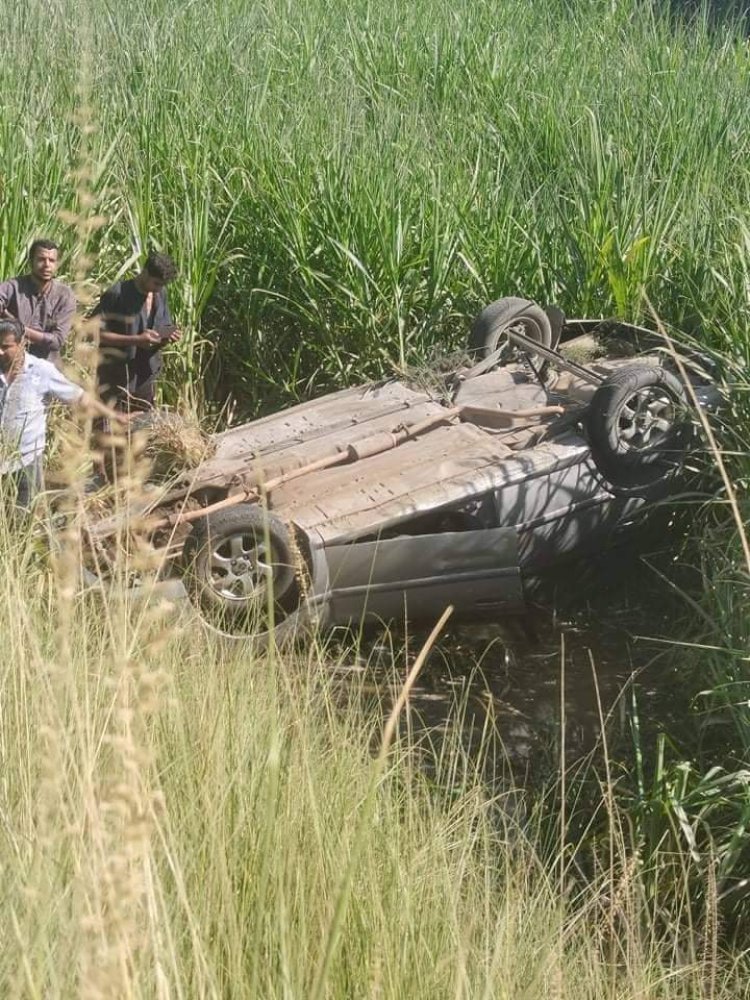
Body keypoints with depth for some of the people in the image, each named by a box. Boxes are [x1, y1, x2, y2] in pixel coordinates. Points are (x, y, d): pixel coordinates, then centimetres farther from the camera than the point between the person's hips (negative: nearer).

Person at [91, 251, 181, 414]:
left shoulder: (160, 294, 4)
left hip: (146, 379, 6)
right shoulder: (117, 294, -14)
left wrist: (167, 337, -8)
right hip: (116, 380, -6)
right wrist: (136, 340, -23)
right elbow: (94, 332, -16)